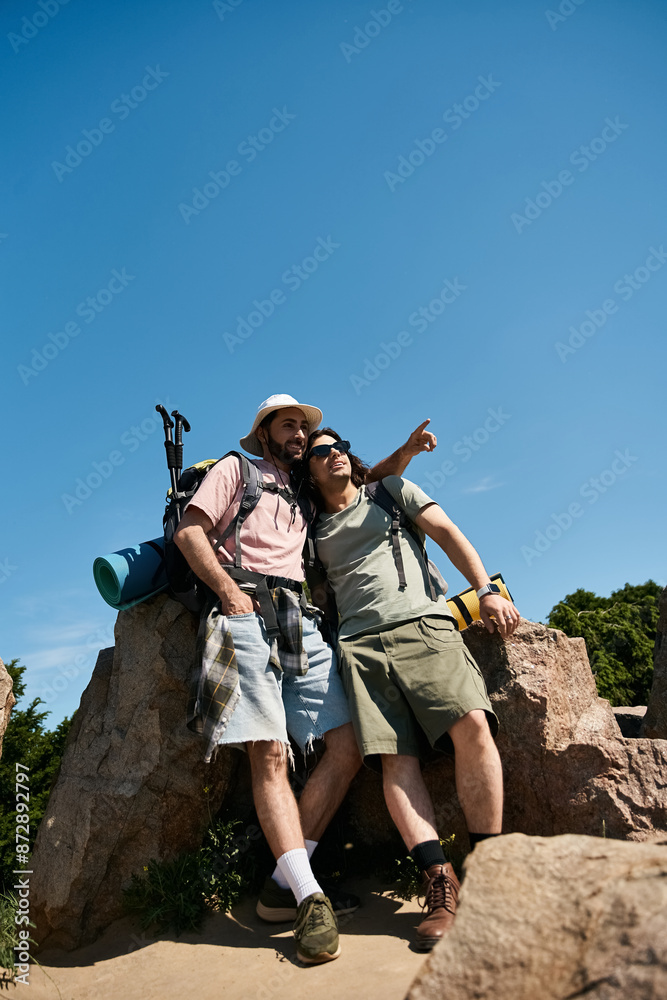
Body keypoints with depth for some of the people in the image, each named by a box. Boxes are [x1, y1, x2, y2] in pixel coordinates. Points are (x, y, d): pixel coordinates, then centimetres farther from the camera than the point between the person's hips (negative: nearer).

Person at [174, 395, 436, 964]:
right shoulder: (236, 469, 15)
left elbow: (368, 484, 38)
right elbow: (189, 531, 4)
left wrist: (407, 450, 20)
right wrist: (230, 592, -8)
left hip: (302, 622, 6)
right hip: (246, 614, -5)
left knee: (349, 745, -5)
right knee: (269, 753, -13)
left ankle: (285, 885, 3)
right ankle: (310, 898, -8)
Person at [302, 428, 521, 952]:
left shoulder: (390, 490, 20)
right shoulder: (314, 530, 25)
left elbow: (447, 533, 12)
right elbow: (314, 593, 28)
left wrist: (486, 590, 1)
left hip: (423, 623, -1)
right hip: (360, 644, 2)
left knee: (473, 726, -20)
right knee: (395, 758, -13)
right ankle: (442, 884, -9)